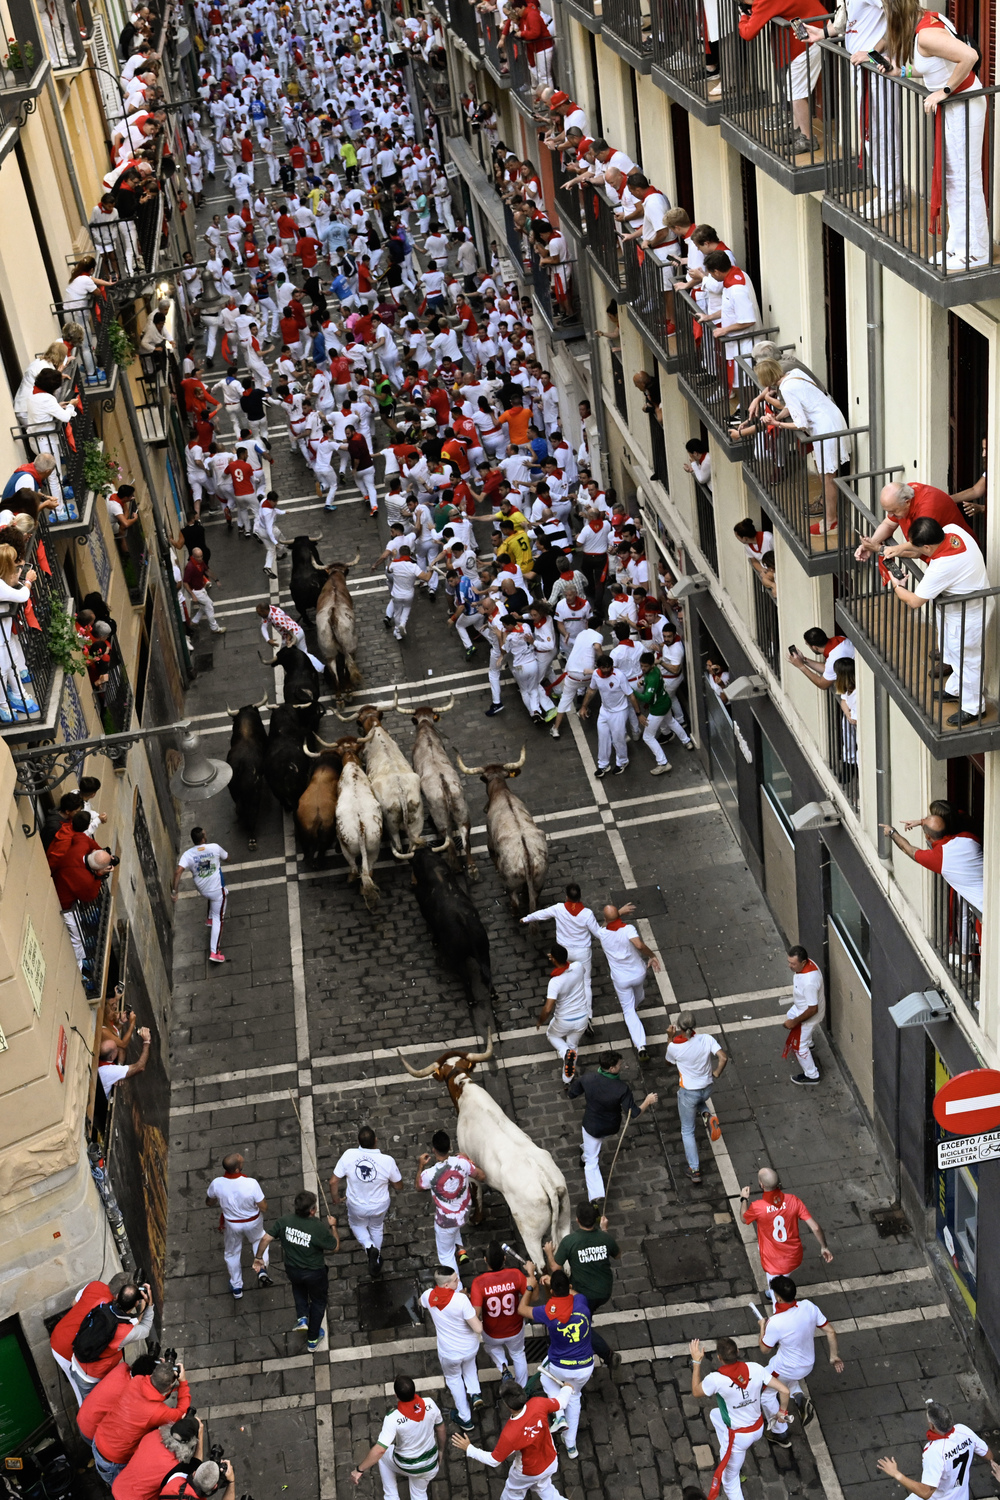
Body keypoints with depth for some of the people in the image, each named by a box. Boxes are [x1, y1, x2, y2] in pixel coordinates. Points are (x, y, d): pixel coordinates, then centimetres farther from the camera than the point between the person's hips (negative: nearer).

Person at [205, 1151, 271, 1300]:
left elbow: (209, 1203, -6)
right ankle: (262, 1269, 20)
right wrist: (261, 1195, -4)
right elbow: (263, 1208, -22)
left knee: (232, 1253, 27)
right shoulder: (251, 1183, -36)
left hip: (231, 1225, 1)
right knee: (259, 1240, 34)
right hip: (253, 1222, -1)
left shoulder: (216, 1184, -28)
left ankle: (236, 1287, 42)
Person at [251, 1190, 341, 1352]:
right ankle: (312, 1340, 37)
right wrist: (333, 1226, 0)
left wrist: (258, 1258, 1)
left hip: (292, 1270, 3)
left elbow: (265, 1239, -15)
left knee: (298, 1286, 39)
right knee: (318, 1301, 24)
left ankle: (302, 1317, 24)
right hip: (315, 1273, -3)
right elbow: (335, 1246, -14)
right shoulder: (319, 1229, -30)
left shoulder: (284, 1221, -21)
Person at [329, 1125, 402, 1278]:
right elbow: (398, 1186, -13)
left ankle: (369, 1246, 8)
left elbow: (333, 1181, -18)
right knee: (376, 1227, 32)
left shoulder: (348, 1155, -27)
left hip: (356, 1206, 0)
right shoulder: (387, 1161, -28)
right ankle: (375, 1261, 47)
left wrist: (334, 1197, 3)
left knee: (357, 1225, 33)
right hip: (379, 1206, 0)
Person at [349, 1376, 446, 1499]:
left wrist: (359, 1470, -24)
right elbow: (441, 1428, -5)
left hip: (405, 1466, -3)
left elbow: (379, 1449, -36)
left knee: (382, 1454, 29)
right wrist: (441, 1450, 14)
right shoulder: (429, 1404, -22)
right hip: (429, 1464, 3)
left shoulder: (393, 1418, -34)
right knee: (419, 1493, 30)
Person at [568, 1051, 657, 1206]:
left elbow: (572, 1094, -9)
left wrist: (578, 1079, 10)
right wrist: (648, 1101, -10)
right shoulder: (622, 1088, -32)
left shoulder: (587, 1079, -27)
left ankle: (596, 1194, 7)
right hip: (612, 1126, 1)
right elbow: (633, 1113, -26)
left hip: (592, 1127, -1)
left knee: (591, 1161, 16)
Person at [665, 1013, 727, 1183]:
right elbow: (723, 1057, -23)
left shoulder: (674, 1047, -23)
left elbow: (669, 1060, 0)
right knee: (697, 1101, 40)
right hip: (707, 1088, 3)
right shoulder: (706, 1038, -19)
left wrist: (670, 1037, -3)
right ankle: (708, 1115, 8)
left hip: (688, 1091, -3)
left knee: (687, 1131, 15)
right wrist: (716, 1074, -7)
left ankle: (694, 1170, 15)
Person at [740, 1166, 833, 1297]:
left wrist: (744, 1199, 17)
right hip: (795, 1258, 5)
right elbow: (815, 1227, -15)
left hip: (774, 1264, -5)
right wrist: (824, 1247, 2)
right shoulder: (793, 1200, -18)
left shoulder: (757, 1208, -26)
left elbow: (744, 1219, -1)